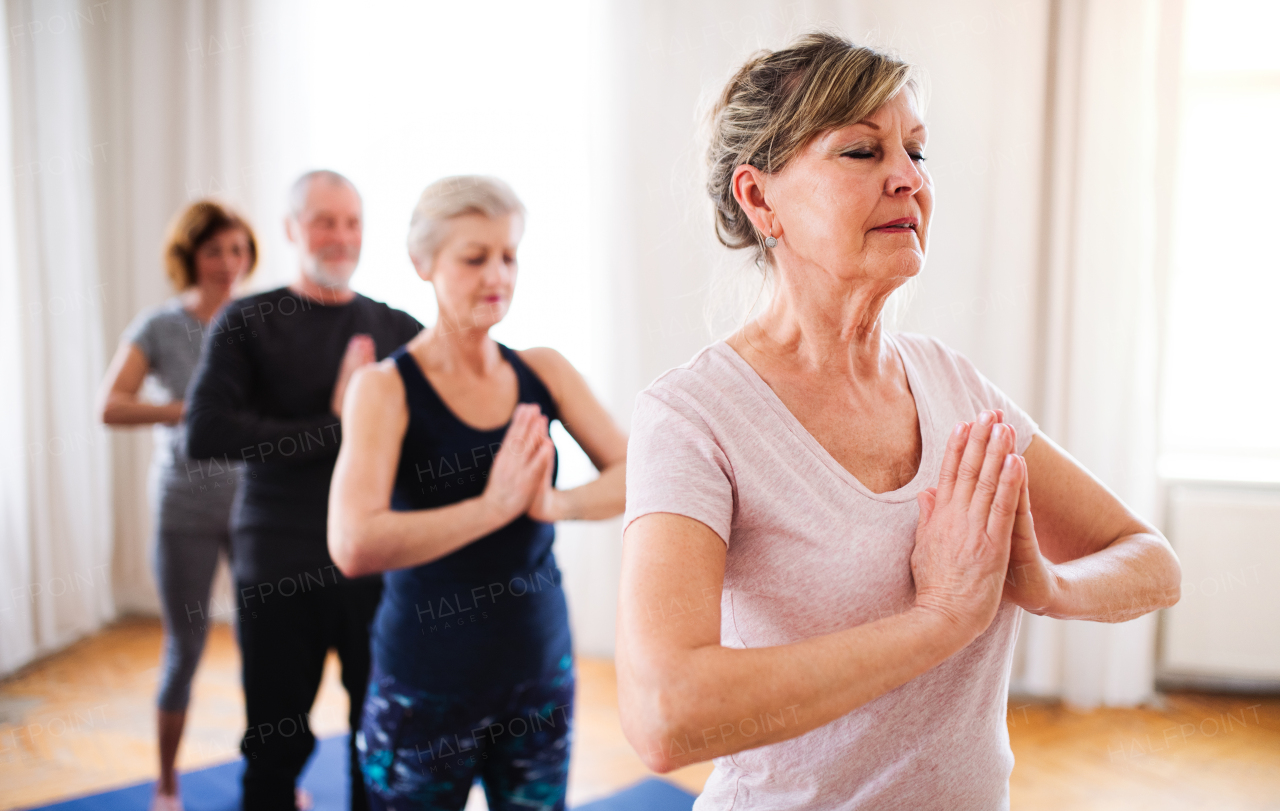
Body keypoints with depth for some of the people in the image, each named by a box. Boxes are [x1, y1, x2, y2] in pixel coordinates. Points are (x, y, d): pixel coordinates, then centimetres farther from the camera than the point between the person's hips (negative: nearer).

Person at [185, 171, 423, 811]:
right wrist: (333, 429, -16)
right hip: (279, 570, -1)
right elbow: (204, 433, -14)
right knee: (276, 747, 10)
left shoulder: (398, 330, 7)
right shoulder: (247, 322, 0)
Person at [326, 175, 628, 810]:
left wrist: (552, 503, -24)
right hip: (426, 682, -3)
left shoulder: (543, 372, -1)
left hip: (540, 672, 4)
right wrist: (495, 505, -28)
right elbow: (353, 547, -26)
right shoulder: (386, 387, -13)